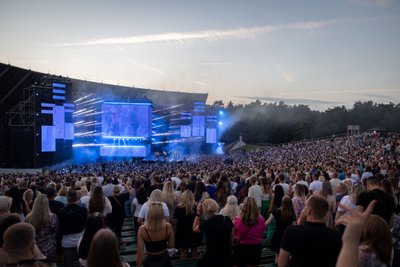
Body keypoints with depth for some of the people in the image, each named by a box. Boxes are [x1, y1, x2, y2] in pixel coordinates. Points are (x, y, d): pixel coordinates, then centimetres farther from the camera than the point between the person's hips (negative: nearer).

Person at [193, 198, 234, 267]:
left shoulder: (207, 223, -16)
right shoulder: (228, 220, -2)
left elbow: (194, 229, 5)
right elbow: (231, 239, 9)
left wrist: (198, 213, 0)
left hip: (212, 258, -5)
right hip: (227, 257, 5)